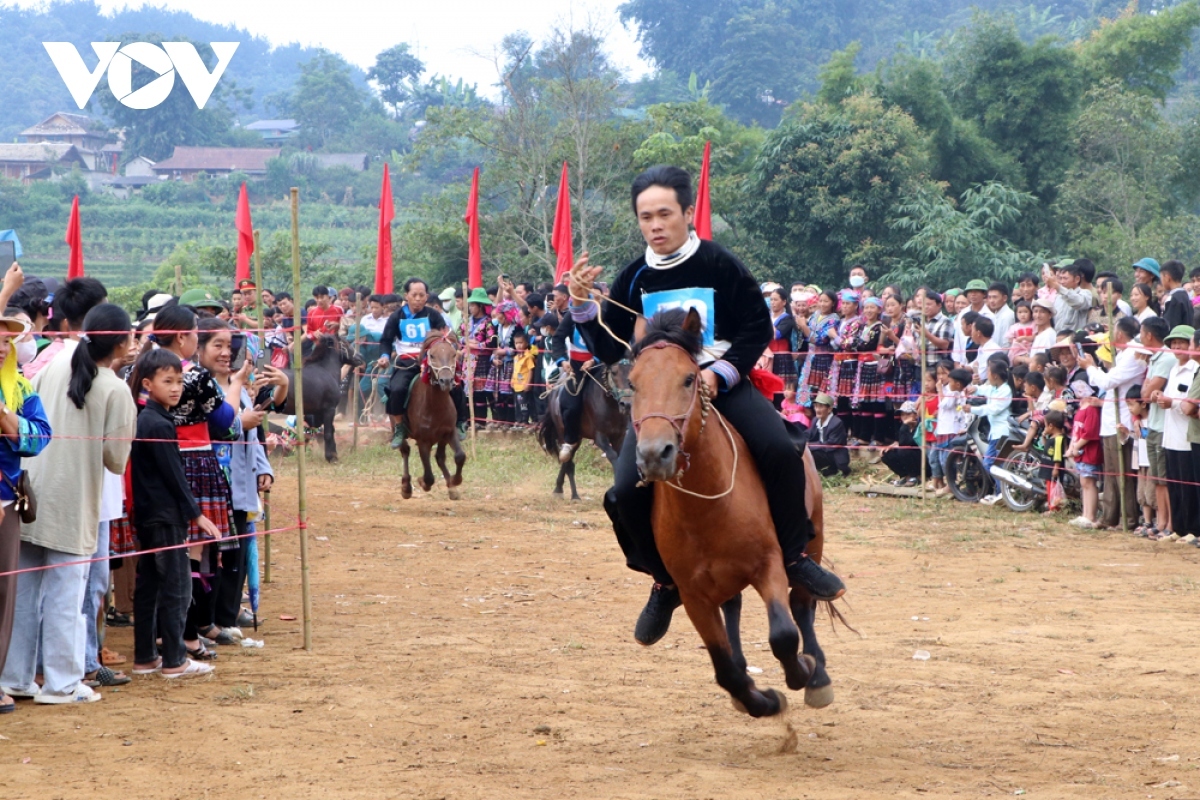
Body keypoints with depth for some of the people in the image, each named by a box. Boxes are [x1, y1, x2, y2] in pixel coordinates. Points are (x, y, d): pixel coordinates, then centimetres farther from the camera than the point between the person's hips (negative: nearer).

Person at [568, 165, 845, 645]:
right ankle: (665, 582, 6)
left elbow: (759, 328, -2)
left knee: (780, 451, -29)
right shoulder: (633, 280, 2)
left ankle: (794, 556, -9)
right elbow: (609, 351, 4)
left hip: (723, 383, -2)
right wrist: (581, 304, -11)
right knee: (626, 491, -18)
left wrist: (720, 373, -16)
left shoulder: (720, 265, -6)